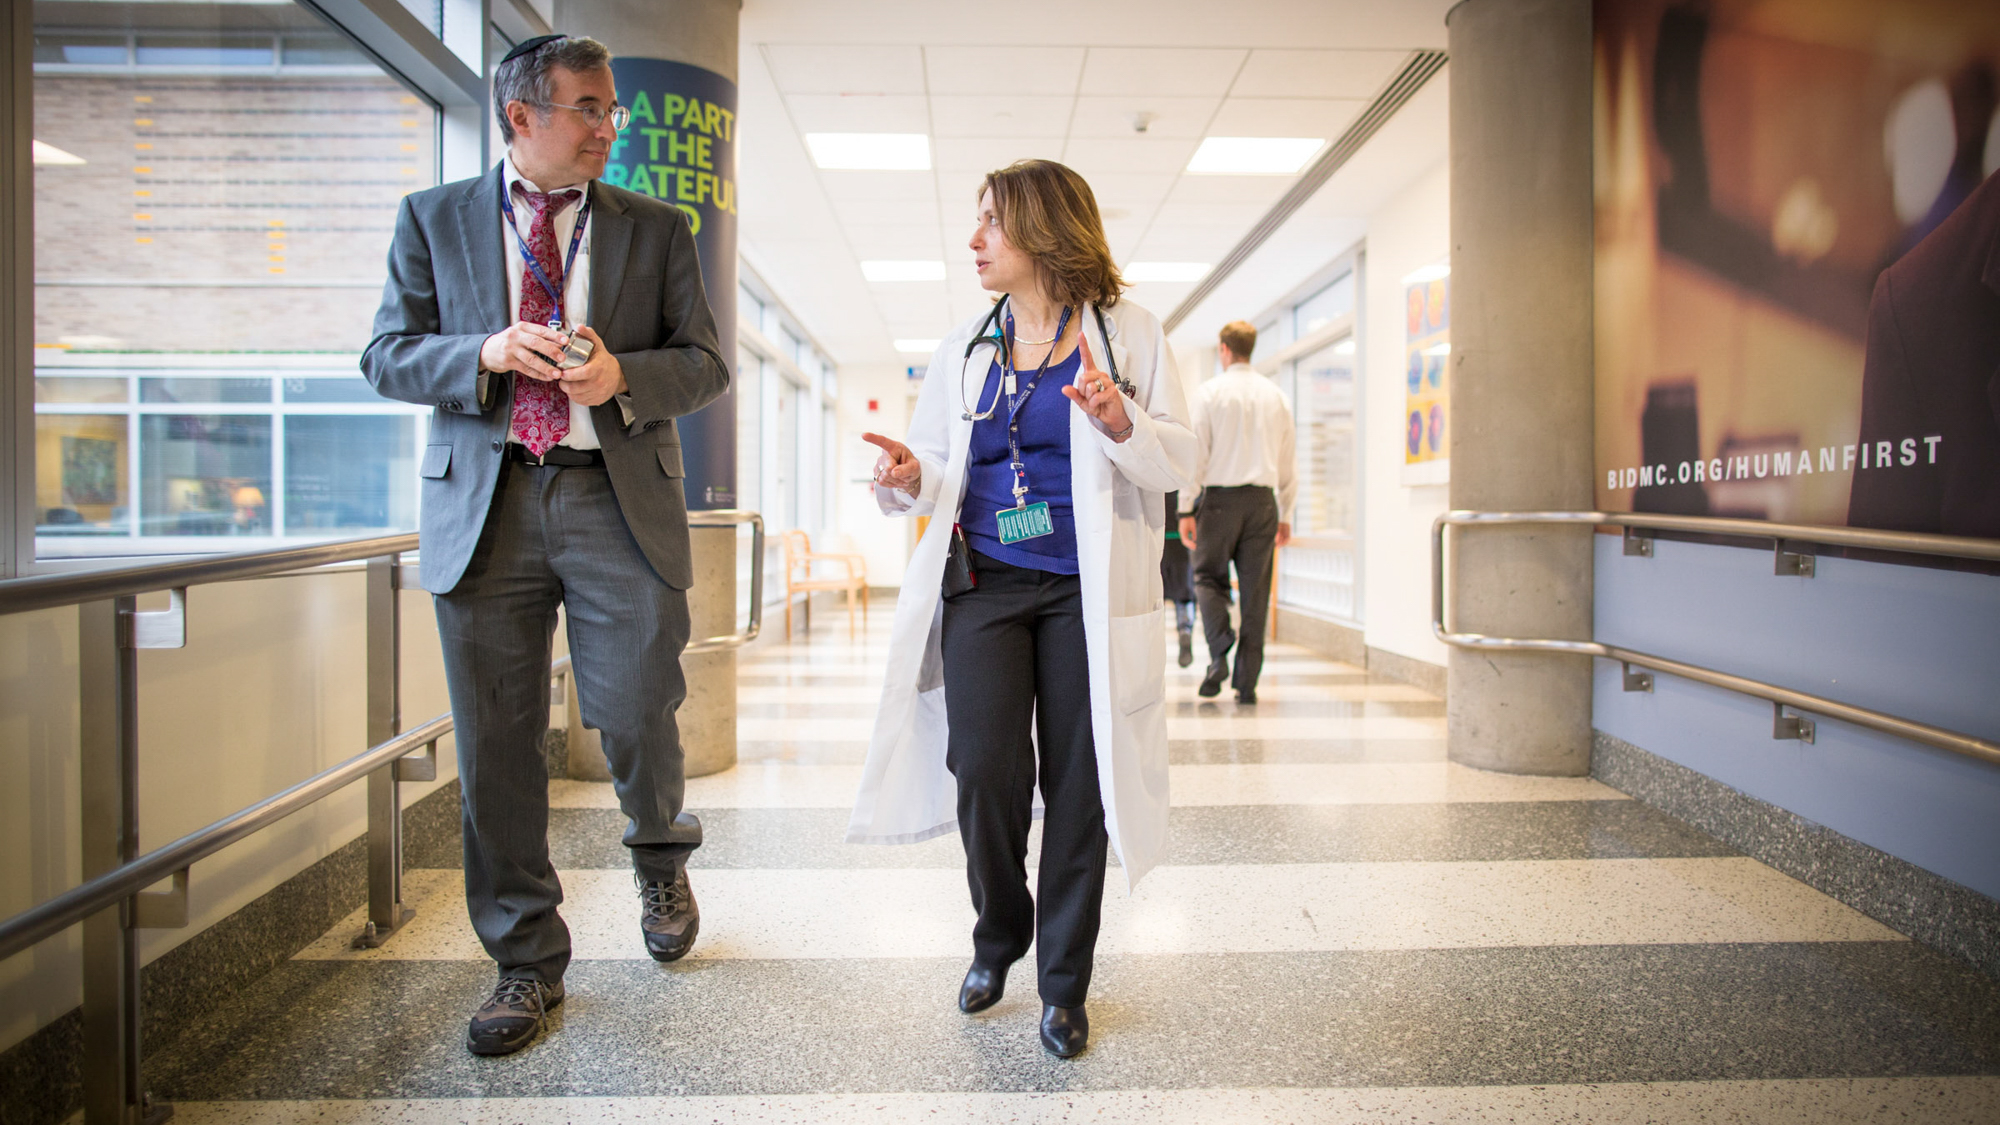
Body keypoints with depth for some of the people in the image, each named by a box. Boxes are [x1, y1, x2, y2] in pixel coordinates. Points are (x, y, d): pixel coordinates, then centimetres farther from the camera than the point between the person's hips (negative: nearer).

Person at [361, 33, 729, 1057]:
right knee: (496, 745, 4)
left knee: (636, 717, -1)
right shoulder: (433, 219, 12)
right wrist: (486, 354, -11)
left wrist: (623, 376, -12)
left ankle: (660, 863, 34)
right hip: (485, 505, 1)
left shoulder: (656, 230, 12)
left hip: (619, 501, 0)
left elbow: (705, 364, 8)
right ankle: (526, 961, 21)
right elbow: (387, 355, 8)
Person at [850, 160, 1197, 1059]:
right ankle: (998, 937, 23)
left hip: (1087, 590, -2)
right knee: (985, 772, -7)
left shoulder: (1126, 332, 4)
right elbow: (943, 471, 16)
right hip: (985, 583, 2)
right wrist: (911, 479, -6)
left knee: (1077, 784, 1)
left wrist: (1121, 424, -19)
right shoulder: (963, 350, 14)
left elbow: (1178, 461, 0)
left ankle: (1063, 983, 20)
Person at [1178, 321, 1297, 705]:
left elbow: (1196, 453, -7)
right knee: (1256, 590, 5)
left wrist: (1186, 508, -3)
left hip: (1220, 498, -3)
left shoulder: (1210, 392, -2)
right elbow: (1288, 463, 11)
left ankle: (1219, 655, -9)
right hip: (1262, 500, 3)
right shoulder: (1276, 396, 9)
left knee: (1209, 577, 11)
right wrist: (1285, 515, 18)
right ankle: (1247, 683, 8)